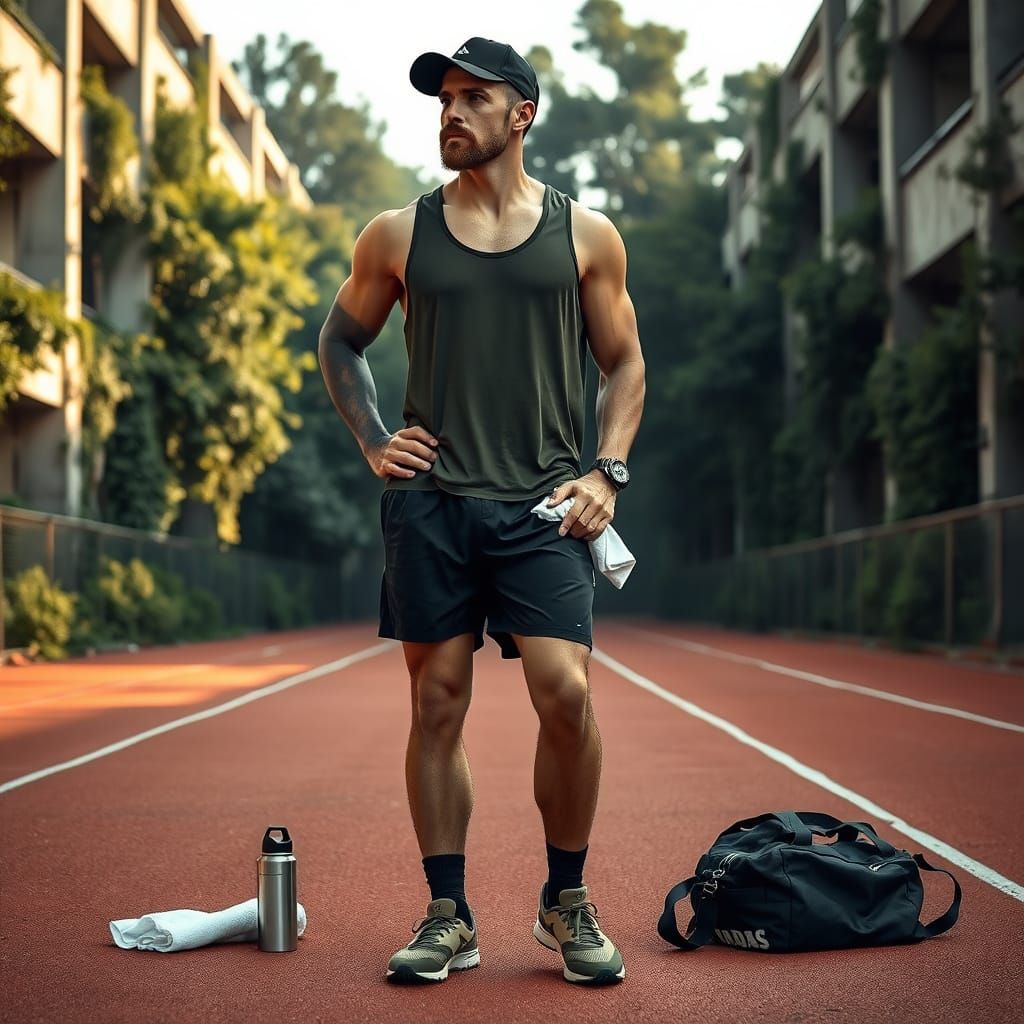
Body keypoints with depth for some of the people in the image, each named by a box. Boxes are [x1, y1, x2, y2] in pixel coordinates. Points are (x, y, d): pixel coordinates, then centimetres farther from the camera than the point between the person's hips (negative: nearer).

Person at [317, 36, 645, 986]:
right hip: (429, 502, 1)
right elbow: (340, 342, 21)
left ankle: (566, 901, 9)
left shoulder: (584, 234, 8)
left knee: (564, 692, -12)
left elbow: (624, 365, 14)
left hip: (540, 506, -1)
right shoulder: (398, 236, 9)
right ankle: (448, 916, 14)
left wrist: (607, 472, 1)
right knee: (437, 703, 3)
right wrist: (372, 441, 8)